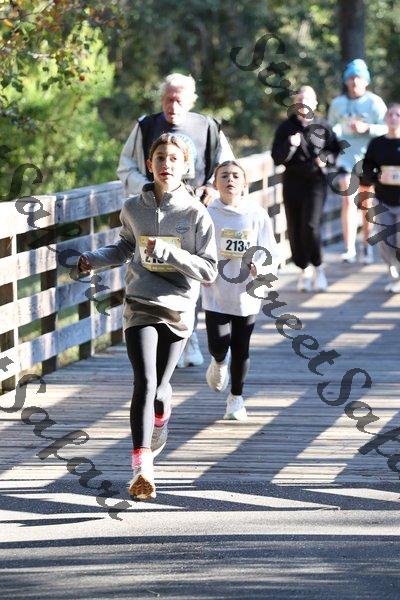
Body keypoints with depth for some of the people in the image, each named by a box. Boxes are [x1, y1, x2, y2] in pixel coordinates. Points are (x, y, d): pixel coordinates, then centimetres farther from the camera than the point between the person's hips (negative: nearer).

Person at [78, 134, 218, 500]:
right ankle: (142, 469, -21)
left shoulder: (196, 214, -5)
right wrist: (94, 260, 7)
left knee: (159, 390, 8)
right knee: (145, 383, -17)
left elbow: (209, 270, -7)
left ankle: (158, 426, 46)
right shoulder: (133, 208, 4)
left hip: (178, 311, 0)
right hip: (140, 306, 0)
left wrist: (168, 252, -19)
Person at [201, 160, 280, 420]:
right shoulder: (209, 215, -6)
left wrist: (260, 268, -21)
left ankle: (236, 398, 27)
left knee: (241, 348, 9)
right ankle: (219, 362, 32)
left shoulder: (257, 215, -5)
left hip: (246, 293, 1)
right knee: (218, 346, -7)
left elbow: (271, 253, -2)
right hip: (216, 293, -1)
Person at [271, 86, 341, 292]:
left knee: (310, 225, -15)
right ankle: (305, 269, 17)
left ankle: (318, 267, 3)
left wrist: (325, 158, -7)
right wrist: (290, 145, -18)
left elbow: (336, 151, 13)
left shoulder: (323, 127, 4)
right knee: (294, 229, 1)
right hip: (292, 182, 2)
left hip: (315, 182, -2)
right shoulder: (285, 128, 5)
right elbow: (277, 157, -1)